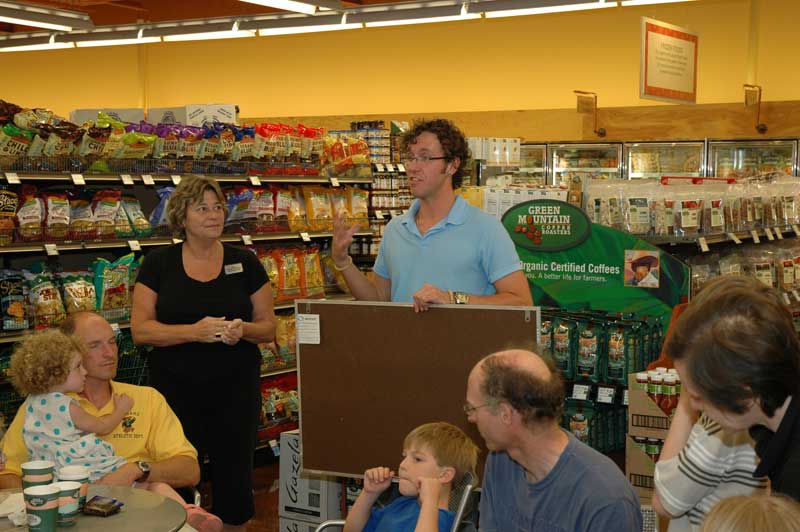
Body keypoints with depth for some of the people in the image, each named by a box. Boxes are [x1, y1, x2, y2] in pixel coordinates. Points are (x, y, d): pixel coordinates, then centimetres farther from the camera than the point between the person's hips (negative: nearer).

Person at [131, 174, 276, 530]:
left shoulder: (245, 263, 3)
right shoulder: (158, 264, 0)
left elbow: (268, 327, 5)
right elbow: (140, 329, -6)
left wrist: (243, 330, -17)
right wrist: (194, 331, -20)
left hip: (235, 388, 1)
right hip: (176, 389, -1)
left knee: (234, 472, 8)